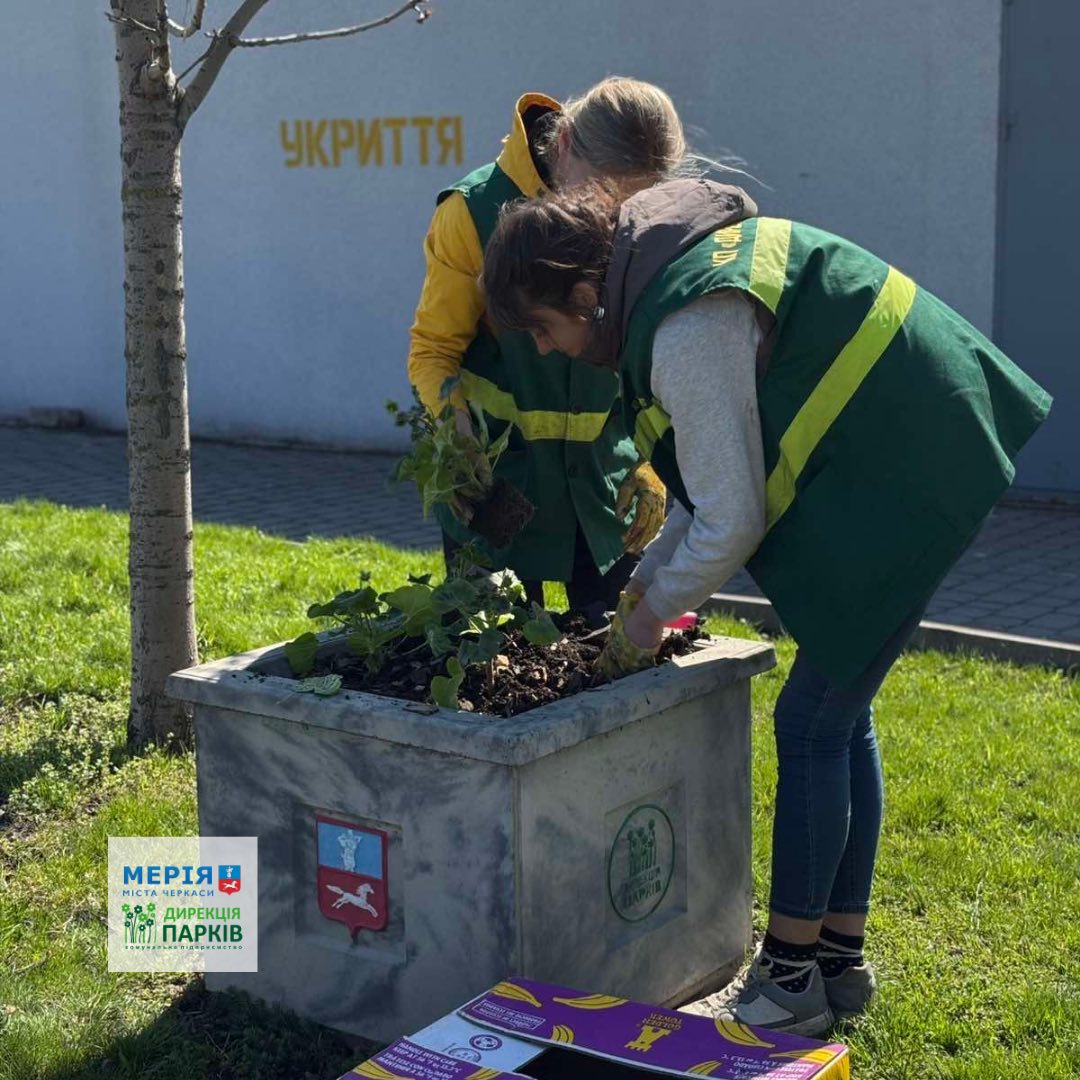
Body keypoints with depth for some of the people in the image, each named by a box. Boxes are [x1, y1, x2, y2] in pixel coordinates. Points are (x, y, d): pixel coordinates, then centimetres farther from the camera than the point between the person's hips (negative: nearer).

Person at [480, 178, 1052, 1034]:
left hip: (907, 478, -10)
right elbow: (722, 466, 15)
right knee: (841, 715, 14)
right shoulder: (676, 265, 8)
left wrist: (652, 613, -5)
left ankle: (792, 977, 8)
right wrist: (651, 573, 13)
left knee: (813, 722, -4)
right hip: (912, 450, 10)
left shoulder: (689, 332, -24)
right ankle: (841, 956, 24)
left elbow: (731, 522, -21)